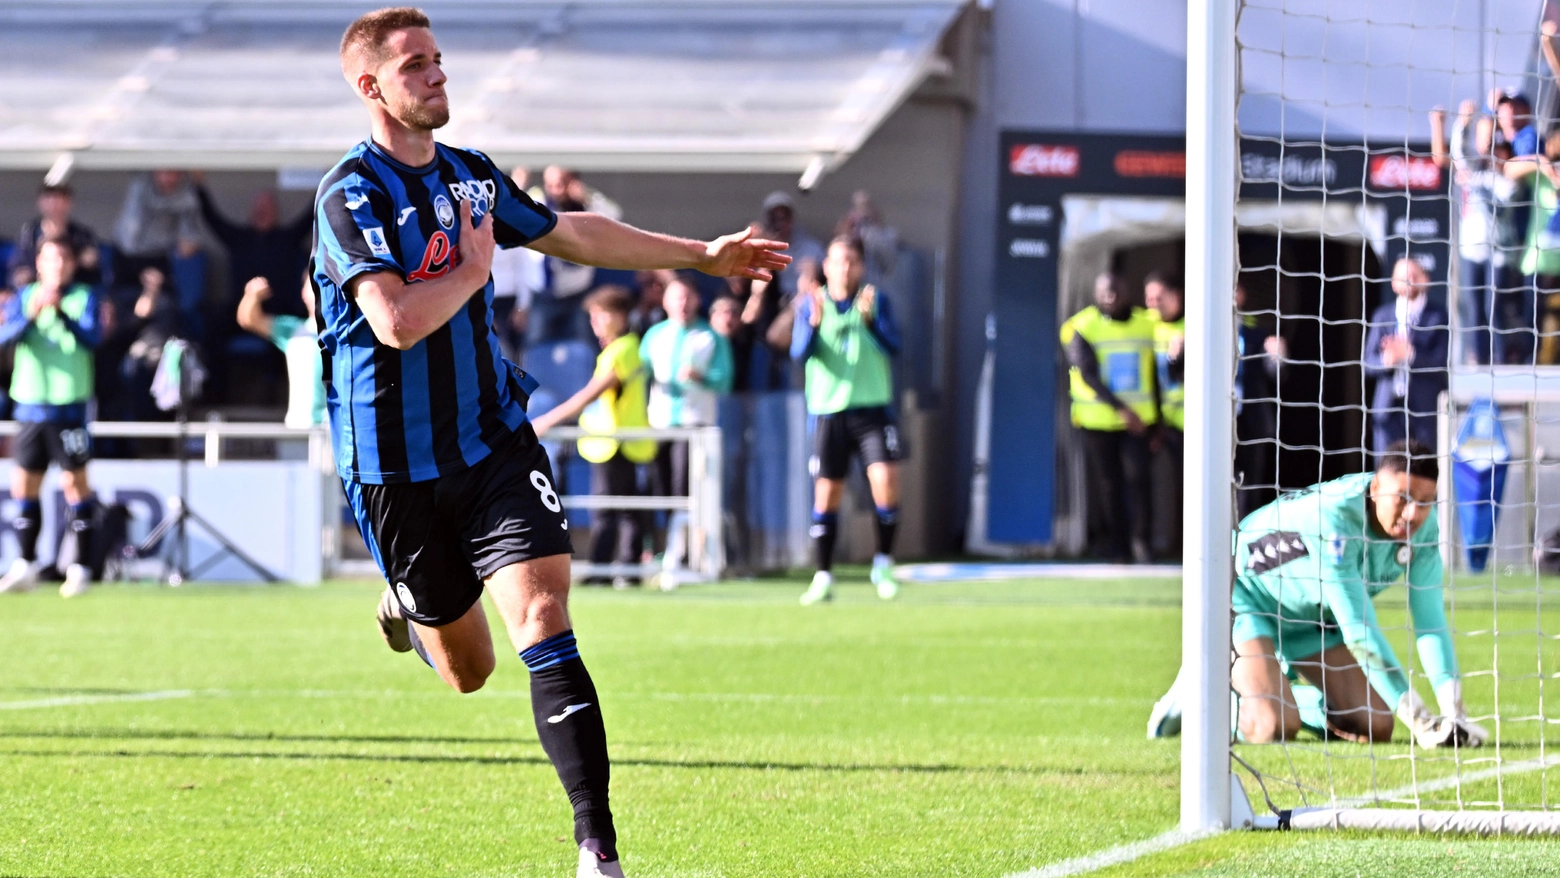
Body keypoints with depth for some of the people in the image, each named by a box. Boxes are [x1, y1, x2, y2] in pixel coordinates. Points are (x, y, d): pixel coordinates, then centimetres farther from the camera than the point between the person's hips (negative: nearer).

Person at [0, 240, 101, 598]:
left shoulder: (83, 298, 0)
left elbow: (91, 337, -15)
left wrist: (61, 313, -31)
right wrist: (30, 315, -26)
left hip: (69, 405, -3)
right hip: (30, 403, 3)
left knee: (75, 481, -4)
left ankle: (80, 568, 0)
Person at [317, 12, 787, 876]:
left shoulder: (471, 176, 6)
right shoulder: (350, 195, -17)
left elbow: (573, 233, 23)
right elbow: (397, 323, -30)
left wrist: (703, 255, 28)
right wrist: (472, 268, -13)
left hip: (493, 439, 4)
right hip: (396, 467, -4)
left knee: (542, 614, -17)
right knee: (468, 671, 10)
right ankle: (409, 609, 48)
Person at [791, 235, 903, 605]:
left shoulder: (876, 301, 4)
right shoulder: (812, 304, 4)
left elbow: (893, 345, -7)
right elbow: (799, 352, -6)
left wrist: (870, 319, -22)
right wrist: (813, 324, -24)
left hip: (873, 406, 0)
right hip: (828, 409, 1)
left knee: (886, 481, -16)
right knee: (826, 494, 1)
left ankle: (883, 564, 2)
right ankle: (823, 577, 11)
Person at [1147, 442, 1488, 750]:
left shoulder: (1423, 525, -17)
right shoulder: (1336, 517, -39)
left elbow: (1430, 623, -17)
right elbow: (1359, 631, -40)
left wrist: (1453, 710, -31)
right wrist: (1418, 717, -41)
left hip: (1312, 615, 7)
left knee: (1375, 727, -3)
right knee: (1273, 728, -27)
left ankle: (1280, 697, 22)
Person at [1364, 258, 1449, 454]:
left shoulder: (1438, 316, 1)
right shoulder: (1382, 316, 11)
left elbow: (1441, 363, -8)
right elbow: (1369, 363, 6)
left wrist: (1410, 354, -23)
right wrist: (1386, 359, -17)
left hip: (1426, 408, -3)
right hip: (1389, 407, 3)